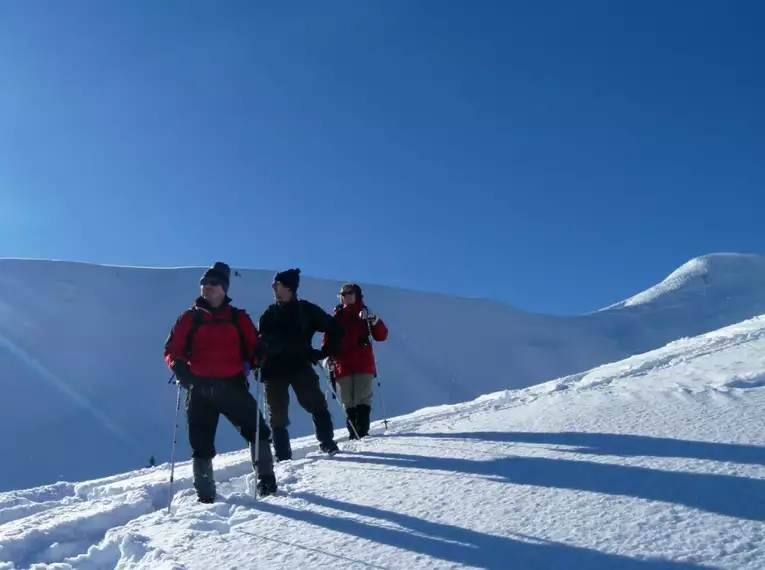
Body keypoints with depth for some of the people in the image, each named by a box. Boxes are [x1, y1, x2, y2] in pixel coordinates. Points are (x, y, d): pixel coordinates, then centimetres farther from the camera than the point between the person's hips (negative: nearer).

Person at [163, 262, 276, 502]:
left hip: (233, 385, 0)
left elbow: (253, 345, 11)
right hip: (200, 388, 0)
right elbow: (172, 349, 6)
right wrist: (180, 368, -13)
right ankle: (205, 493, 15)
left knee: (256, 430, -4)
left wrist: (255, 361, -12)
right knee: (201, 443, 5)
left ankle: (265, 478, 8)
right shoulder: (190, 318, 8)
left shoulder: (238, 318, 9)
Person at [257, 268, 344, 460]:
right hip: (275, 369, 2)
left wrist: (324, 352, 3)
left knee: (316, 405, -8)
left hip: (300, 366, -2)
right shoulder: (269, 314, 13)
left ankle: (327, 443, 3)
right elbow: (261, 341, 12)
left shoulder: (306, 310, 5)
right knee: (278, 415, 2)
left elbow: (334, 329, 9)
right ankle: (282, 455, 8)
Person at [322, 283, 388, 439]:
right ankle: (353, 432, 4)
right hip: (342, 366, 1)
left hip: (364, 365, -1)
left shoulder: (365, 315, 10)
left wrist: (374, 321, -10)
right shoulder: (336, 316, 12)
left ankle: (362, 430, -9)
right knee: (348, 402, 0)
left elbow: (381, 336, 6)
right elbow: (328, 338, 9)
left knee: (363, 399, -9)